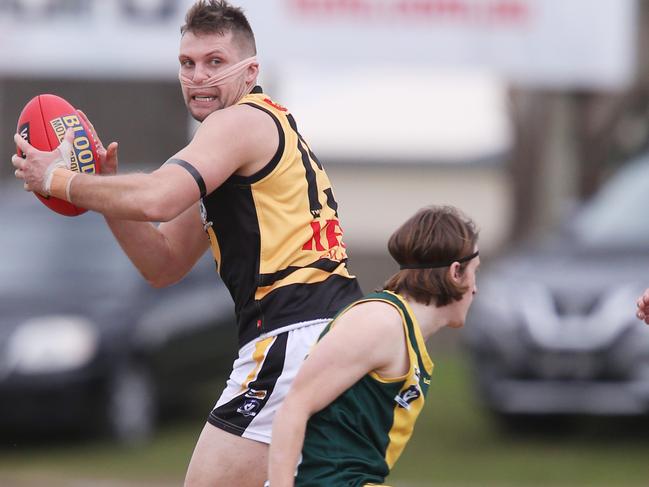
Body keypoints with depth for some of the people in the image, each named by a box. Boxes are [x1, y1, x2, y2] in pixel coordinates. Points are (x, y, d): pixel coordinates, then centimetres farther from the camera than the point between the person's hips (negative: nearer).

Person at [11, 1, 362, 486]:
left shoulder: (242, 120, -7)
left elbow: (155, 199, -24)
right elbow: (163, 264, 23)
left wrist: (58, 179, -9)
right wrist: (105, 188, 8)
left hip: (293, 333, -11)